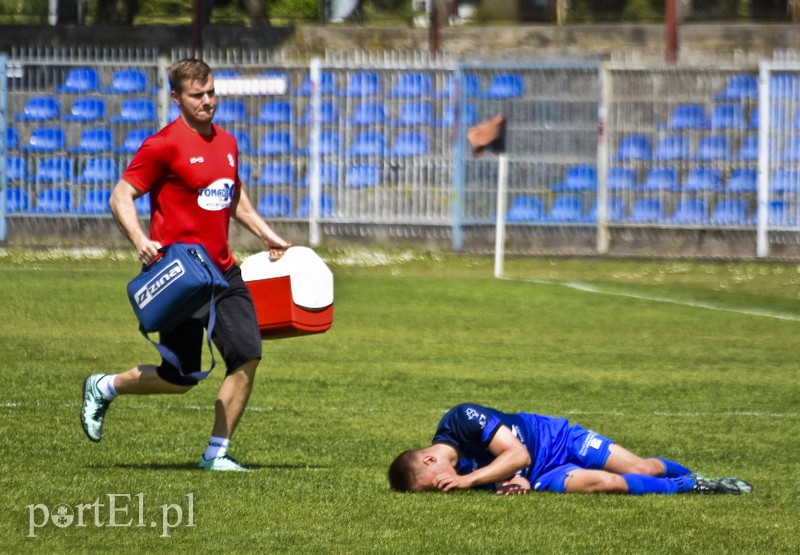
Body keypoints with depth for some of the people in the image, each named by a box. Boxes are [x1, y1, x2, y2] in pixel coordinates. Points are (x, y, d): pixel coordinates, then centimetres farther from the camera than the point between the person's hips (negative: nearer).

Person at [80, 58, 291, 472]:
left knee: (248, 356, -8)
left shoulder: (226, 143, 14)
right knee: (180, 379, -3)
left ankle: (217, 453, 3)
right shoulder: (164, 145, -10)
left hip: (223, 271, 7)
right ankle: (103, 388, 24)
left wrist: (268, 236, 24)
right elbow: (121, 197, -11)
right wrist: (140, 241, -26)